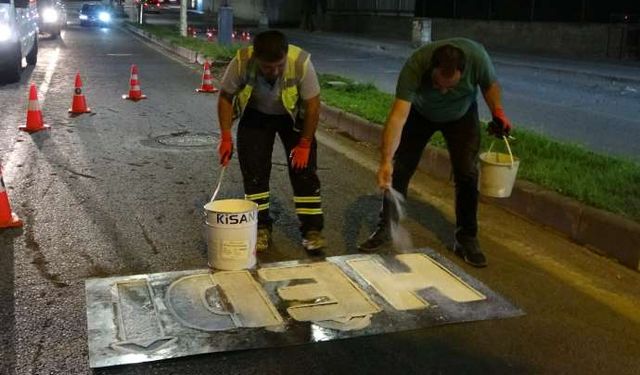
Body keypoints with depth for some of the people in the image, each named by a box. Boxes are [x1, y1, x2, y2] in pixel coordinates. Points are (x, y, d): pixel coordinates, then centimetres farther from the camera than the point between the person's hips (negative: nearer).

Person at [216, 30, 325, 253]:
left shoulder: (301, 62, -34)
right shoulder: (242, 62, -31)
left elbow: (313, 105, -22)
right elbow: (226, 97, -14)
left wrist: (304, 144, -17)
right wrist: (226, 137, -17)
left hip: (293, 116, -1)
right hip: (256, 115, 1)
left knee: (304, 168, -7)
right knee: (253, 171, -2)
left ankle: (312, 229, 1)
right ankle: (261, 228, 11)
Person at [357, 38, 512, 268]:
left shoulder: (476, 56, -34)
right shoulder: (415, 66, -40)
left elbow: (490, 84, -10)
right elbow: (398, 116, -46)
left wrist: (498, 112, -24)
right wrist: (385, 161, -55)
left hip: (462, 117, 1)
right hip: (420, 113, -1)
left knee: (467, 175, -7)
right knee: (399, 169, -4)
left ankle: (466, 239, 8)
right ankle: (384, 229, 13)